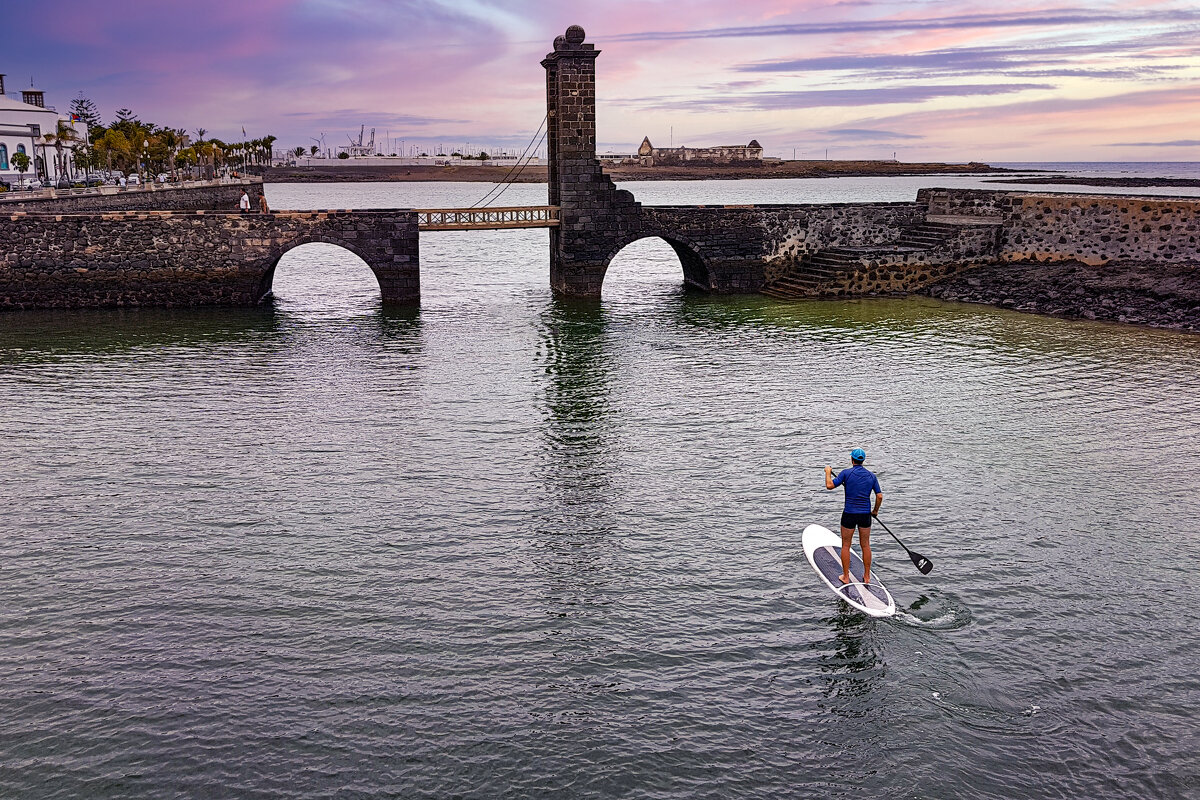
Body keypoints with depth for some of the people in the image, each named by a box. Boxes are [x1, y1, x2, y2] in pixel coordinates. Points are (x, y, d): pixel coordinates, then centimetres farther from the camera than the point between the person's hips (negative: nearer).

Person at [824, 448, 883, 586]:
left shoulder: (846, 473, -10)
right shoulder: (871, 476, 2)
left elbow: (830, 485, -13)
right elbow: (879, 496, 2)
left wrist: (828, 472, 6)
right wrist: (875, 511, 18)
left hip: (849, 514, -3)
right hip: (865, 515, 3)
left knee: (846, 546, 9)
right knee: (865, 545, 14)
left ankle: (846, 577, 13)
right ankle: (867, 577, 20)